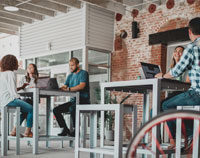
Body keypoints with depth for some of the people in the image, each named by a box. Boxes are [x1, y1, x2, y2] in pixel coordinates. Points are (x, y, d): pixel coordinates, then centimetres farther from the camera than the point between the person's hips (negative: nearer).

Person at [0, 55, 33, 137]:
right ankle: (27, 132, 3)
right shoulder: (11, 73, -14)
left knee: (24, 110, 23)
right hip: (9, 100, -10)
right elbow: (12, 91, -20)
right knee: (31, 109, 0)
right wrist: (18, 98, -4)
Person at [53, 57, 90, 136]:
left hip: (83, 100, -8)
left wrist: (68, 89, -32)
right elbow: (64, 87, 12)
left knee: (72, 108, -36)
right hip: (73, 100, 8)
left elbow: (82, 86, -21)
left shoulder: (83, 73, -4)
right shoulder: (70, 76, 20)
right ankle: (65, 129, 2)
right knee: (56, 110, -6)